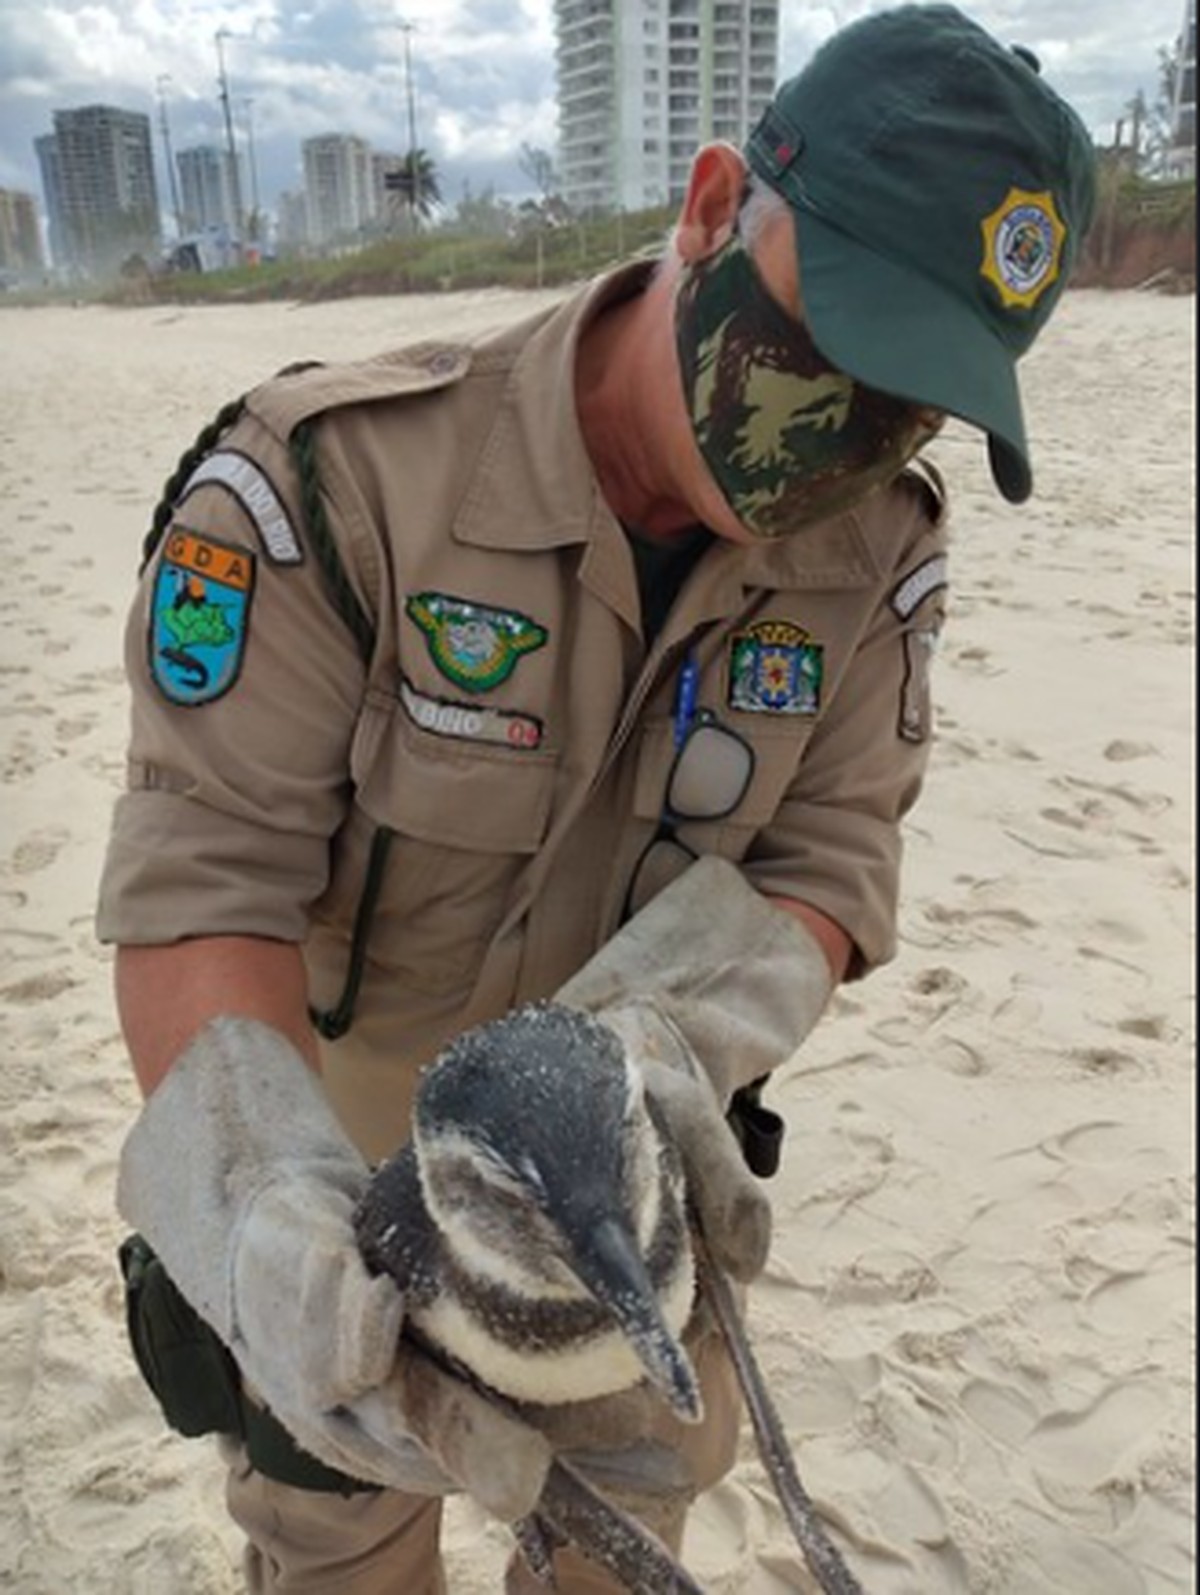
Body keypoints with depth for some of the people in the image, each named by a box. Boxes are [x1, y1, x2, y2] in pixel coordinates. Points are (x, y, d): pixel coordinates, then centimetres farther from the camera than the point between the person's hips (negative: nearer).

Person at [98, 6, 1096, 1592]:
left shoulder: (879, 552, -14)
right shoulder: (335, 478, -29)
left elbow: (829, 860, -14)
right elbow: (202, 876, -28)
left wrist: (671, 1044, -33)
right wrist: (272, 1205, -43)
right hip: (345, 1099, -3)